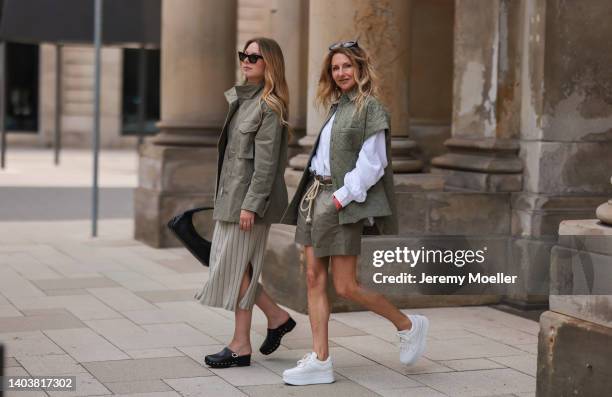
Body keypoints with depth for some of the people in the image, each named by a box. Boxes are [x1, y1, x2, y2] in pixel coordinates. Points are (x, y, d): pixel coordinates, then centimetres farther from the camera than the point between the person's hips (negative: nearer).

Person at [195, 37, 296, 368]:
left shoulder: (269, 106, -12)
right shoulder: (242, 99, 16)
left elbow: (266, 161, -17)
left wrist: (251, 204, -20)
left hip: (250, 197, -9)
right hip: (230, 194, 9)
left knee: (236, 267, -4)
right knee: (226, 263, 10)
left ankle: (241, 345, 6)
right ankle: (276, 316, 22)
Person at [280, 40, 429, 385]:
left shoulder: (370, 107, -7)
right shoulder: (337, 107, 16)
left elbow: (371, 165, -13)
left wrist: (340, 198, -16)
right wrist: (312, 195, 7)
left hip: (341, 202, -8)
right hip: (314, 195, 8)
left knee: (346, 286, -6)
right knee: (315, 279, 3)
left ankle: (409, 326, 15)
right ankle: (320, 361, 6)